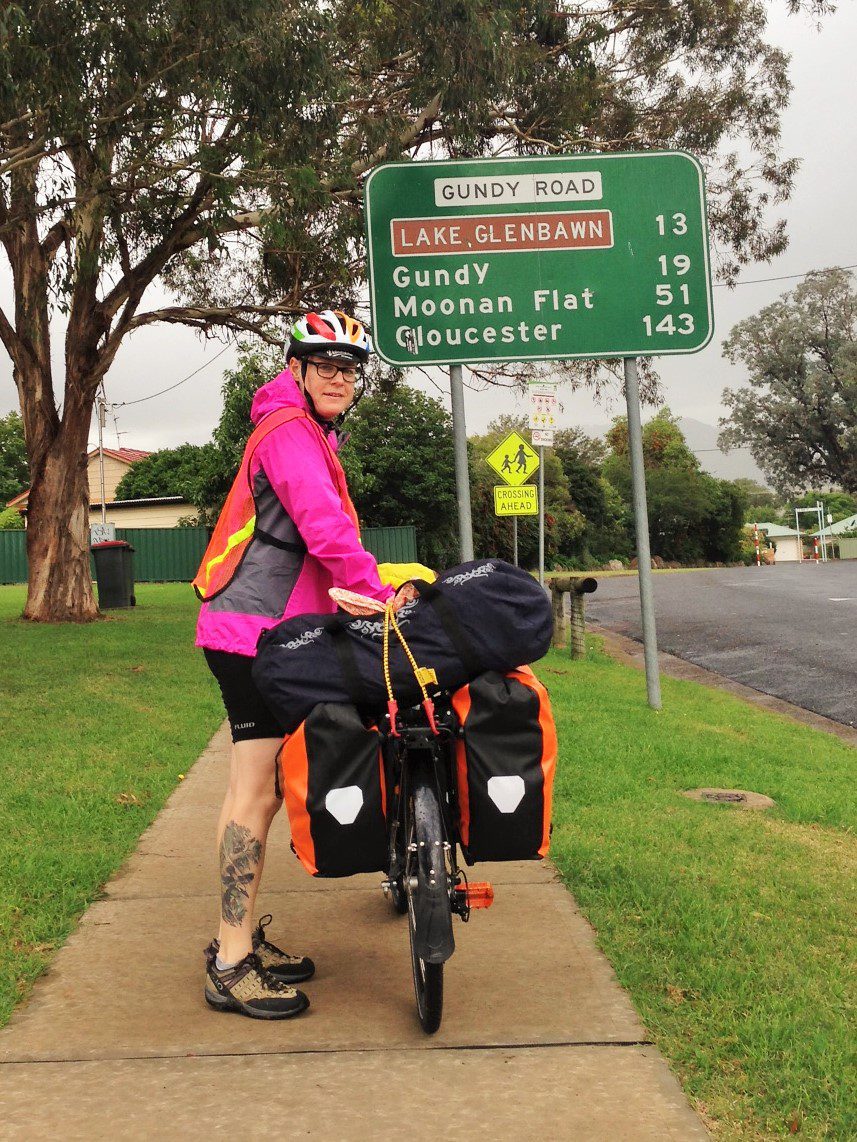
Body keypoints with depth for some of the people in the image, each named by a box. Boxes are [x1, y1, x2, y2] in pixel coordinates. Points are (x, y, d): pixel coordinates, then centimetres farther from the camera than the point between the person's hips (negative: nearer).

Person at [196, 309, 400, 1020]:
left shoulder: (307, 433, 24)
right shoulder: (290, 431, -11)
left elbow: (317, 538, 28)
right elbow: (327, 529, -22)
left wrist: (373, 598, 21)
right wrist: (381, 598, -17)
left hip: (268, 633, 10)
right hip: (258, 633, -10)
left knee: (261, 788, 13)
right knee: (256, 791, -9)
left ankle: (240, 939, 22)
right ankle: (232, 967, -4)